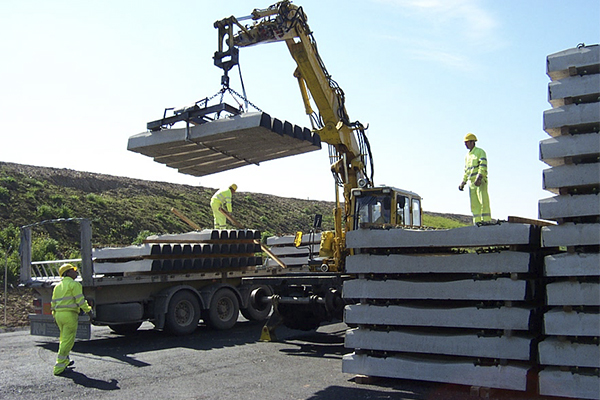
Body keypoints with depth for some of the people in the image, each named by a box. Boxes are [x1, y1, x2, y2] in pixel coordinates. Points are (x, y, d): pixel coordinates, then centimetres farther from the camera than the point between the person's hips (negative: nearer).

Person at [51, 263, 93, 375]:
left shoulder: (57, 286, 17)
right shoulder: (73, 284, -7)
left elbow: (53, 303, 19)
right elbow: (80, 300, -13)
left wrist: (55, 316, 25)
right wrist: (88, 310, -5)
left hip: (58, 314, 8)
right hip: (69, 314, -8)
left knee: (64, 338, 23)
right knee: (68, 340, -4)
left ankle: (65, 361, 35)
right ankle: (59, 367, -6)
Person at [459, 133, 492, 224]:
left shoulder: (480, 152, -2)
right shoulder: (467, 156, 21)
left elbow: (483, 166, -14)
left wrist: (479, 178, -25)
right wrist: (463, 182, 19)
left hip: (480, 181, -7)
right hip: (471, 182, 7)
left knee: (484, 201, -11)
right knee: (474, 204, 4)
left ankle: (486, 221, -11)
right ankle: (477, 222, 6)